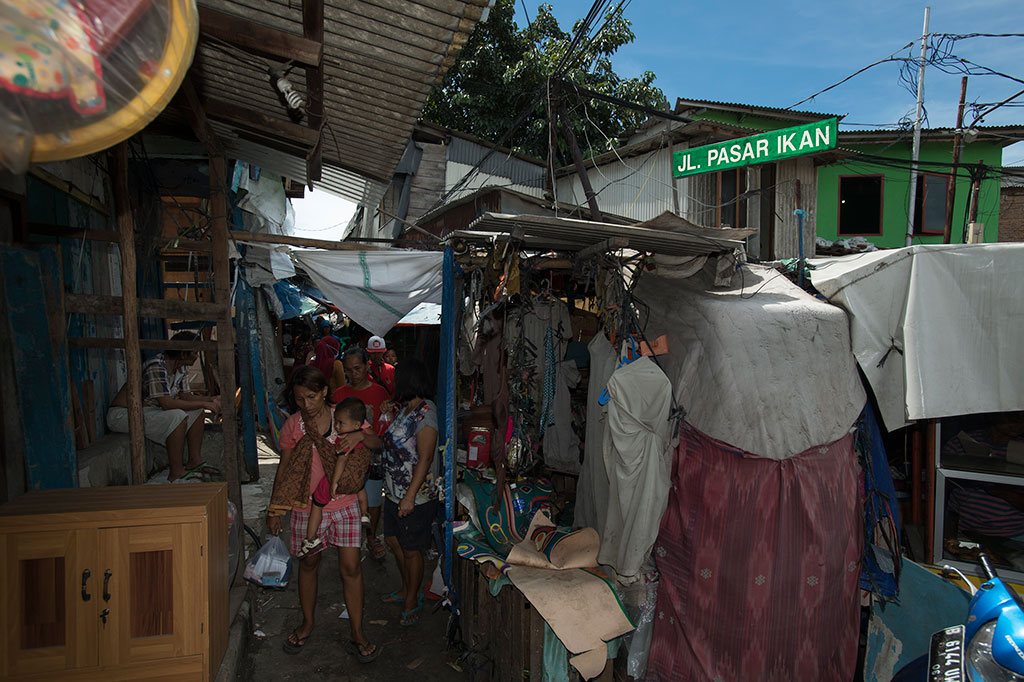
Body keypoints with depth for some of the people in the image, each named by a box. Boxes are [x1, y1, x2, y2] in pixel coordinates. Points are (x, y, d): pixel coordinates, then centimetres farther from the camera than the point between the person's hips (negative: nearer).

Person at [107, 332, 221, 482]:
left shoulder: (181, 367, 2)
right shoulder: (156, 367, -28)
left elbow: (186, 396, 7)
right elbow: (167, 404, -34)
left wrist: (211, 400, -9)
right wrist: (204, 404, -29)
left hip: (149, 410, 10)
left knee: (197, 411, 2)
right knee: (178, 416, -31)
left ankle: (194, 461, 6)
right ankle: (176, 474, -23)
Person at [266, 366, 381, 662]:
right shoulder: (292, 426, -4)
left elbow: (377, 444, -2)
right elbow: (284, 469, 5)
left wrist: (361, 435, -24)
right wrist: (274, 509, 7)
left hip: (344, 504, -1)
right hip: (307, 507, 1)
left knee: (351, 567, 1)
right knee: (308, 563, 16)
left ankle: (357, 632, 17)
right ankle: (307, 622, 39)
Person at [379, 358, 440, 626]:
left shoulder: (425, 412, -22)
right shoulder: (405, 409, 7)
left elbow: (425, 459, -24)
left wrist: (410, 497, -24)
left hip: (415, 496, -9)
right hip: (394, 492, 9)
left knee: (411, 550, 6)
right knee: (394, 541, 21)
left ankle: (412, 599, 26)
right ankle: (406, 588, 41)